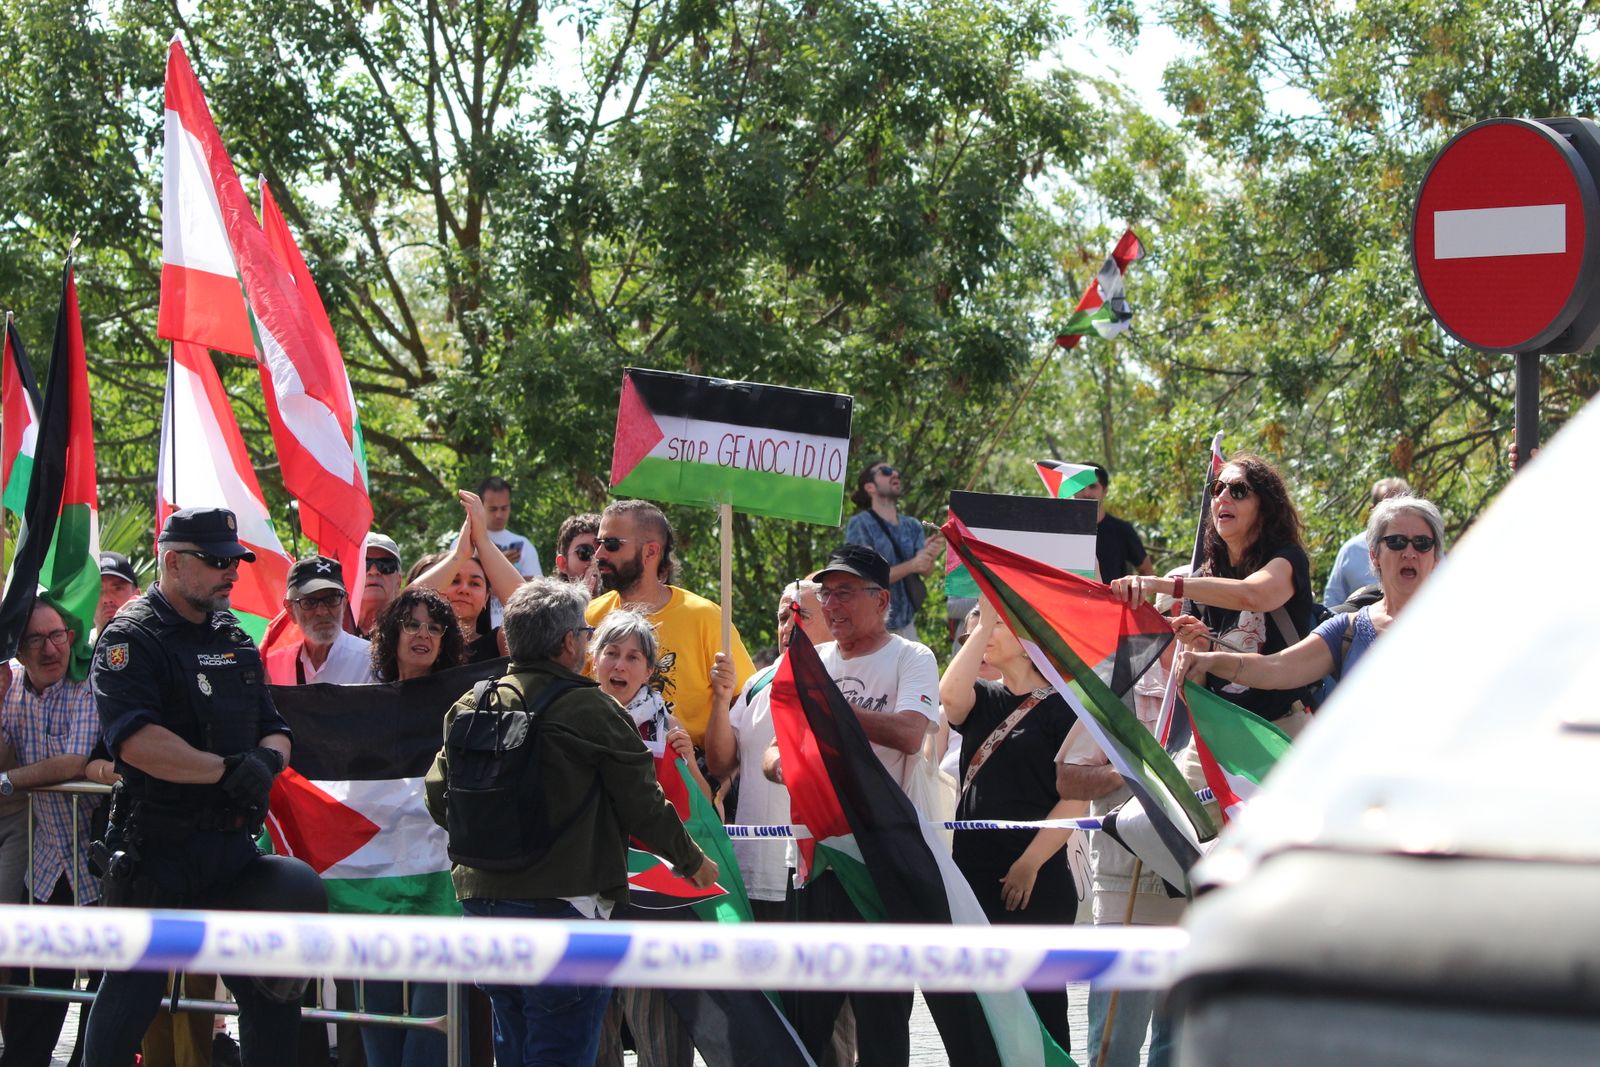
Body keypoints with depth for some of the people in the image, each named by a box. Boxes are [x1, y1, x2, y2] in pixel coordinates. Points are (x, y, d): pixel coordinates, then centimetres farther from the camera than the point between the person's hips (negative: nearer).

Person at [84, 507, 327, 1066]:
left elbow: (275, 731, 16)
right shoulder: (131, 639, -9)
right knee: (128, 1003, 0)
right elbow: (135, 741, -23)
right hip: (157, 851, -7)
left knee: (275, 998, 9)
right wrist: (228, 770, -22)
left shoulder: (235, 640, 15)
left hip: (233, 847, 7)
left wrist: (268, 759, -8)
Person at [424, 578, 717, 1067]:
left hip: (481, 897, 6)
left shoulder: (470, 707, 4)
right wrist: (692, 862, 12)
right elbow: (644, 806, -6)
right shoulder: (594, 711, -11)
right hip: (562, 904, -6)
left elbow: (439, 798, 6)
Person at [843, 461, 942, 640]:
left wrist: (931, 556, -22)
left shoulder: (912, 526, 9)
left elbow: (925, 571, 1)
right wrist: (911, 565, -26)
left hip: (906, 625, 5)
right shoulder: (859, 524, -7)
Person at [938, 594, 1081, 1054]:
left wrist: (1029, 864, -15)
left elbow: (1076, 800, -9)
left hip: (1036, 882, -6)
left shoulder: (1060, 707, -4)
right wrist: (982, 624, -10)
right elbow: (950, 695, -11)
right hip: (973, 876, 6)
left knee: (1039, 1005, -5)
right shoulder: (983, 702, 13)